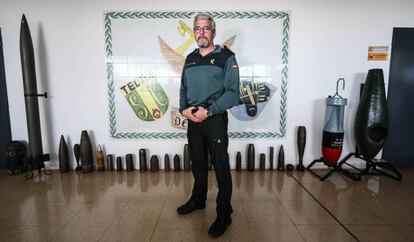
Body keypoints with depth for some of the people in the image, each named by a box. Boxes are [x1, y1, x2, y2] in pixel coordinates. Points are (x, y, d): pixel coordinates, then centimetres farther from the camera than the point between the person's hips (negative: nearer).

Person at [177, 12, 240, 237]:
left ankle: (224, 214, 15)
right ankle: (198, 200, 37)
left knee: (221, 168, 1)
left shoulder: (226, 57, -4)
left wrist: (208, 111, -19)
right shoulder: (190, 59, 13)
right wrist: (184, 109, -2)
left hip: (215, 120, -5)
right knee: (198, 164, 18)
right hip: (192, 120, 6)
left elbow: (232, 93, -12)